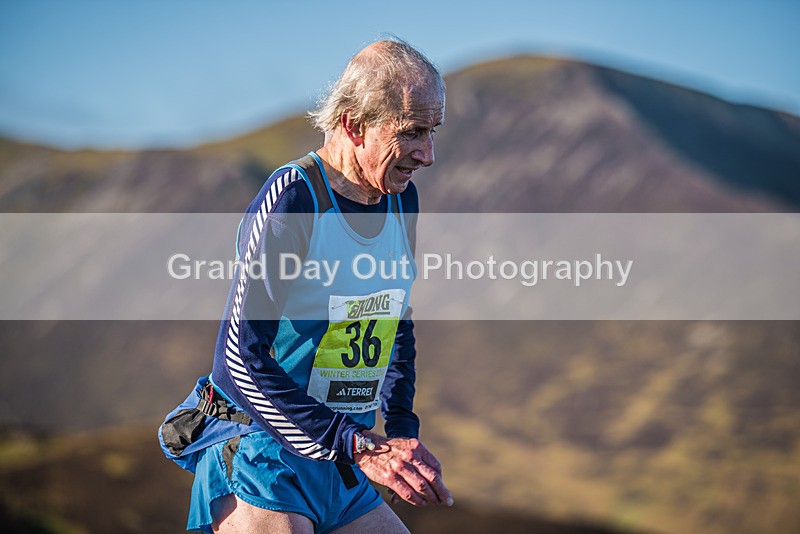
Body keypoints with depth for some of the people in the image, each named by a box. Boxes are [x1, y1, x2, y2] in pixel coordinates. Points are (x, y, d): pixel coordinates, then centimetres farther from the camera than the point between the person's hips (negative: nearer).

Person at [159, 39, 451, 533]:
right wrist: (362, 446, -29)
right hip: (259, 455, -7)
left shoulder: (401, 199, 5)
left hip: (341, 468, 8)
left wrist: (402, 431, 8)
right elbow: (241, 359, -25)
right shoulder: (291, 200, -20)